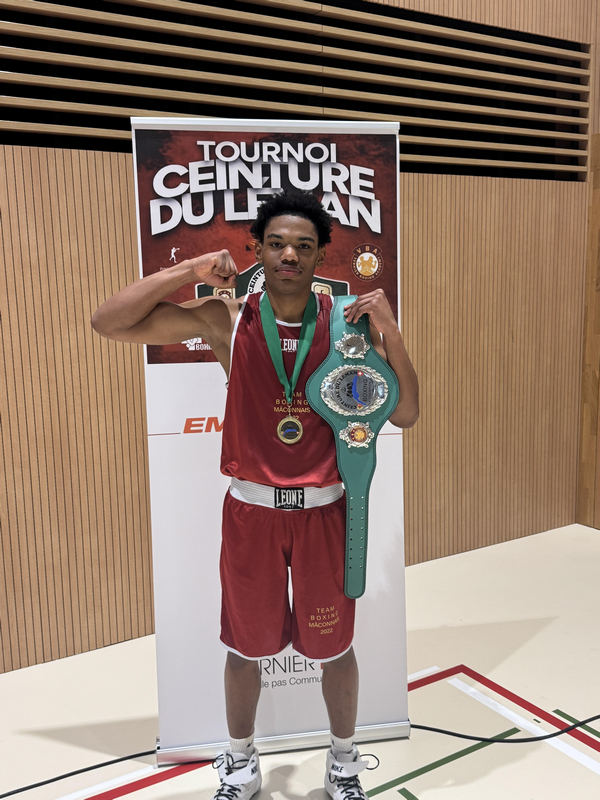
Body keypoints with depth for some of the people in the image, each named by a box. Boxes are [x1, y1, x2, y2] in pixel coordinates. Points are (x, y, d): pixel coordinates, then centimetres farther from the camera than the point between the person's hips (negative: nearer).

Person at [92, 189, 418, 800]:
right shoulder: (227, 320, -7)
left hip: (323, 511, 0)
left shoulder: (348, 322, -6)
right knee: (245, 647, 17)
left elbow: (405, 415, -6)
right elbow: (109, 323, -9)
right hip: (250, 510, 0)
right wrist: (191, 269, -17)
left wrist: (388, 332, -19)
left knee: (332, 646, 16)